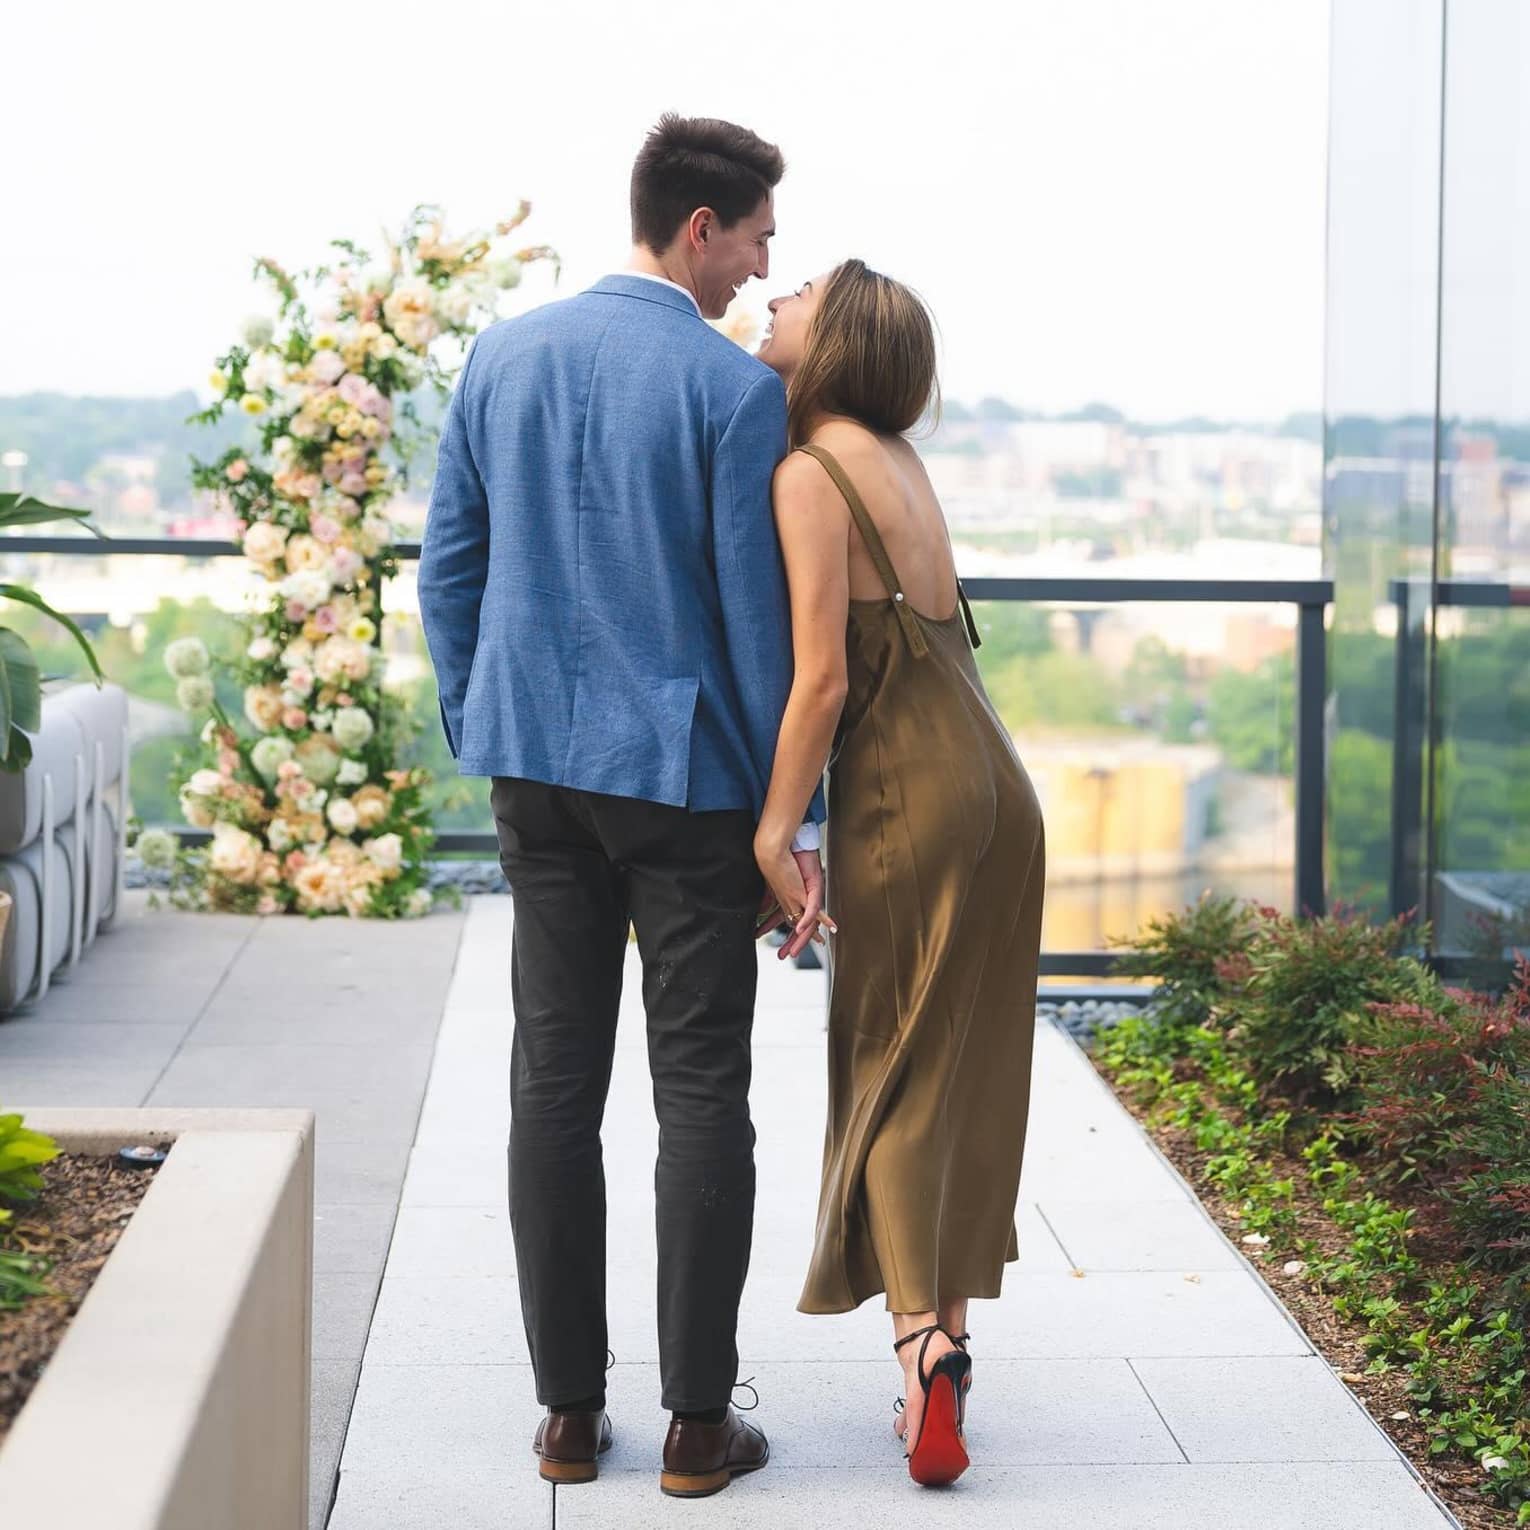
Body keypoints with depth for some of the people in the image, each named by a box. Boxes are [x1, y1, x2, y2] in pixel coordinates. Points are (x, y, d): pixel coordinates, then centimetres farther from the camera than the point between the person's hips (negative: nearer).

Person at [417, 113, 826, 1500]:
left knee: (554, 1085, 9)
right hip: (688, 774, -5)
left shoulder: (502, 359, 5)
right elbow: (761, 617, -11)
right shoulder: (739, 390, -11)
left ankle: (570, 1411, 14)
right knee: (701, 1093, 3)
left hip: (537, 764, 5)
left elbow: (449, 569, 9)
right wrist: (799, 816, -4)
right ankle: (699, 1422, 8)